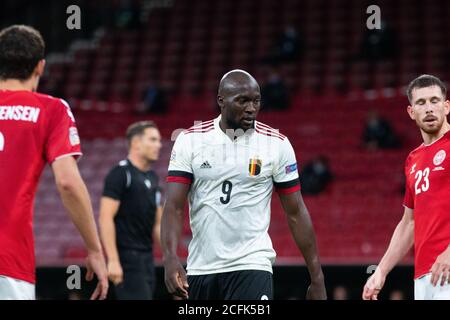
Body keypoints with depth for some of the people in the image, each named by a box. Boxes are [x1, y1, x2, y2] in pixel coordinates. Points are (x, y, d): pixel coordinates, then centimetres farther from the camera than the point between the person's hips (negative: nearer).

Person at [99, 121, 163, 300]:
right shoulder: (121, 174, -9)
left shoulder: (152, 178, 16)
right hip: (127, 257, -9)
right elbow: (106, 218, -15)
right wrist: (113, 260, -21)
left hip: (146, 257, 9)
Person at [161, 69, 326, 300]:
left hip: (251, 266, -2)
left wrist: (317, 278, 1)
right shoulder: (190, 140, 0)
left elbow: (296, 213, 3)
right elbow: (174, 207, -5)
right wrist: (170, 258, -22)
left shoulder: (277, 144, -1)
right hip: (200, 268, 2)